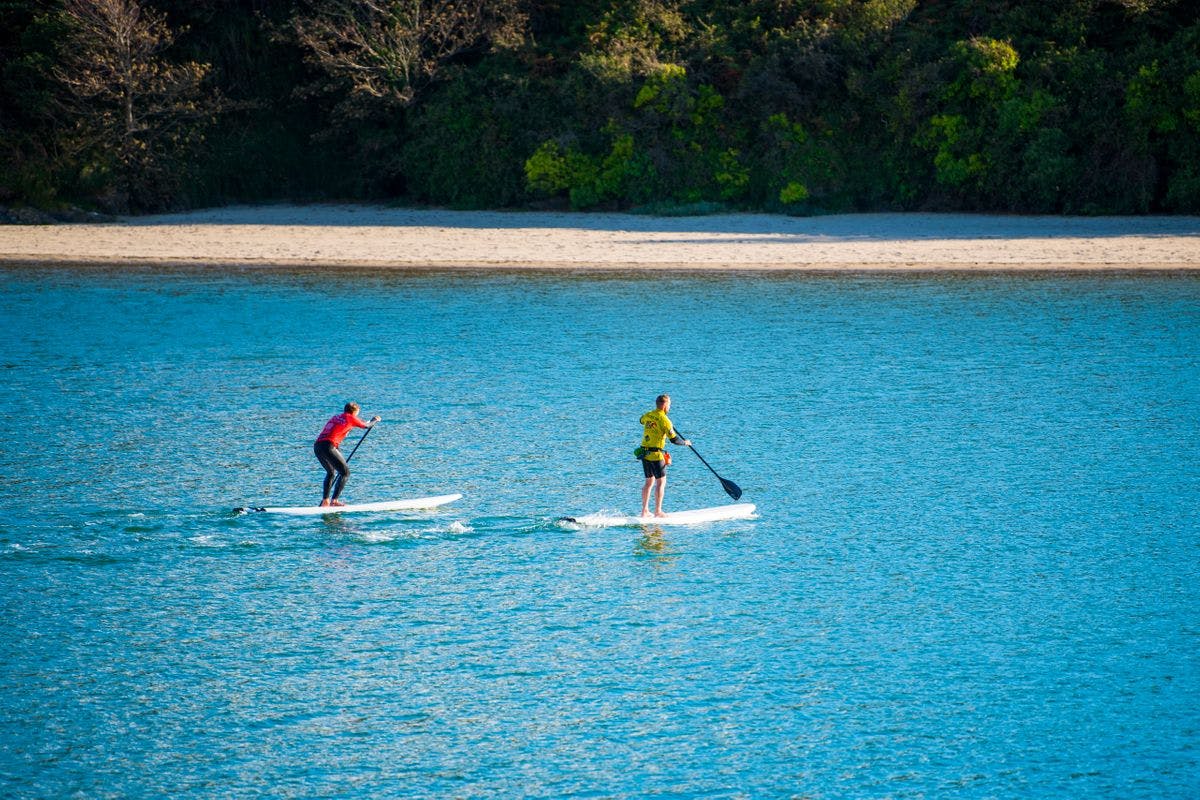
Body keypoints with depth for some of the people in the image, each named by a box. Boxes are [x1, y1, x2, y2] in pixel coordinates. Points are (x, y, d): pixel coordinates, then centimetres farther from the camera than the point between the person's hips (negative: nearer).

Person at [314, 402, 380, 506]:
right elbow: (366, 425, 22)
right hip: (328, 446, -8)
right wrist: (374, 420, 43)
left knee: (331, 472, 26)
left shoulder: (335, 417, 25)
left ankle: (325, 501, 22)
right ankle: (334, 501, -9)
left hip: (317, 446, 8)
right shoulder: (350, 418, 6)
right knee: (345, 472, 0)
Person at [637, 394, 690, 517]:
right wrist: (684, 442, 4)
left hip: (643, 453, 7)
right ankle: (658, 512, 1)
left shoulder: (647, 415, 6)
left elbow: (642, 420, 32)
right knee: (661, 482, 2)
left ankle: (645, 510, 17)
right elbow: (673, 439, -14)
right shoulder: (664, 420, -15)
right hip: (656, 455, -7)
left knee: (649, 481, 16)